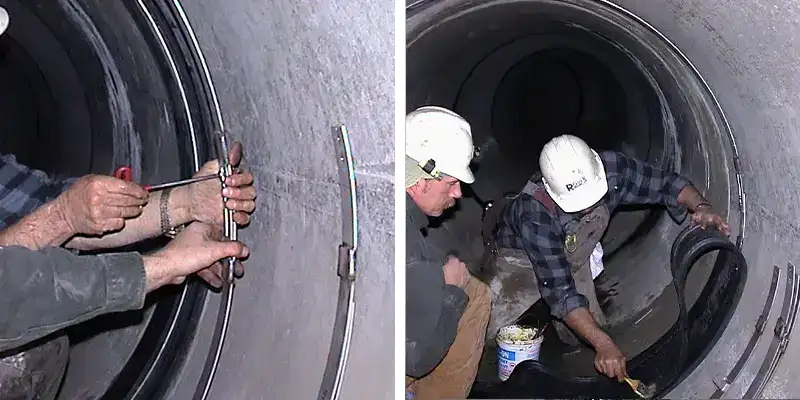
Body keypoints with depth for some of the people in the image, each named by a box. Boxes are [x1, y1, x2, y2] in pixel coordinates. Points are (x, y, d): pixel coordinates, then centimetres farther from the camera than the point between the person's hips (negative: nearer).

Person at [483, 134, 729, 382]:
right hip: (521, 252, -3)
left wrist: (700, 206, -35)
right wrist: (603, 344, -46)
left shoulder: (610, 168, -30)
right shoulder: (535, 214, -42)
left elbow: (666, 184, -15)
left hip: (572, 251, 4)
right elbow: (560, 289, -41)